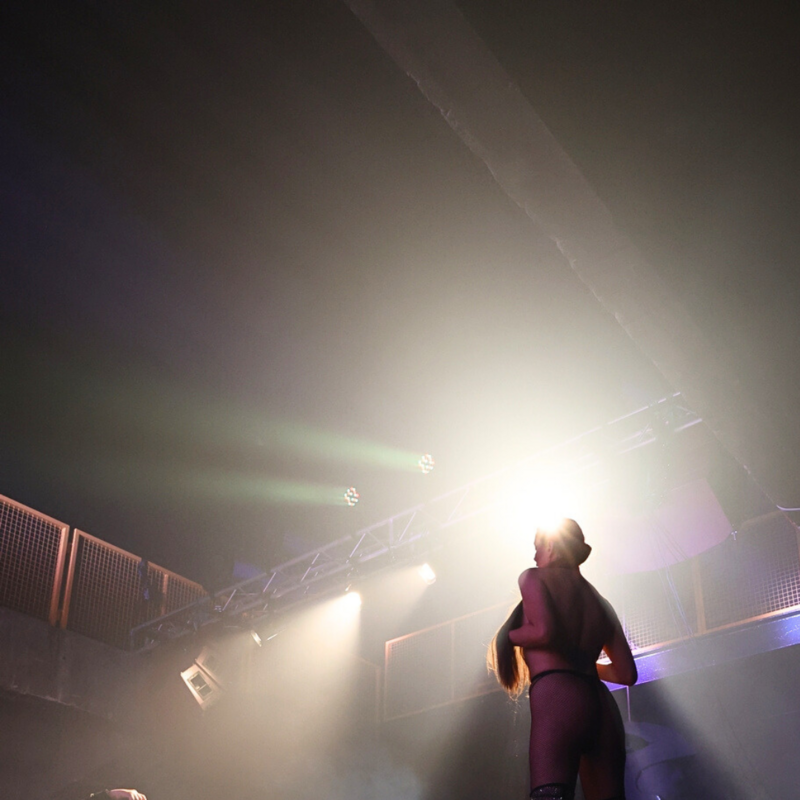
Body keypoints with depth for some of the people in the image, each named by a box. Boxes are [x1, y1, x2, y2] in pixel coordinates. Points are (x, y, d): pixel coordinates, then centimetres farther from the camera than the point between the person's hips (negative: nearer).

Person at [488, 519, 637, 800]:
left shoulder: (534, 577, 8)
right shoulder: (600, 602, 25)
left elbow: (543, 631, -11)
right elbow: (627, 673, 22)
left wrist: (507, 636, 8)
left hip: (556, 697, -7)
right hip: (601, 706, 7)